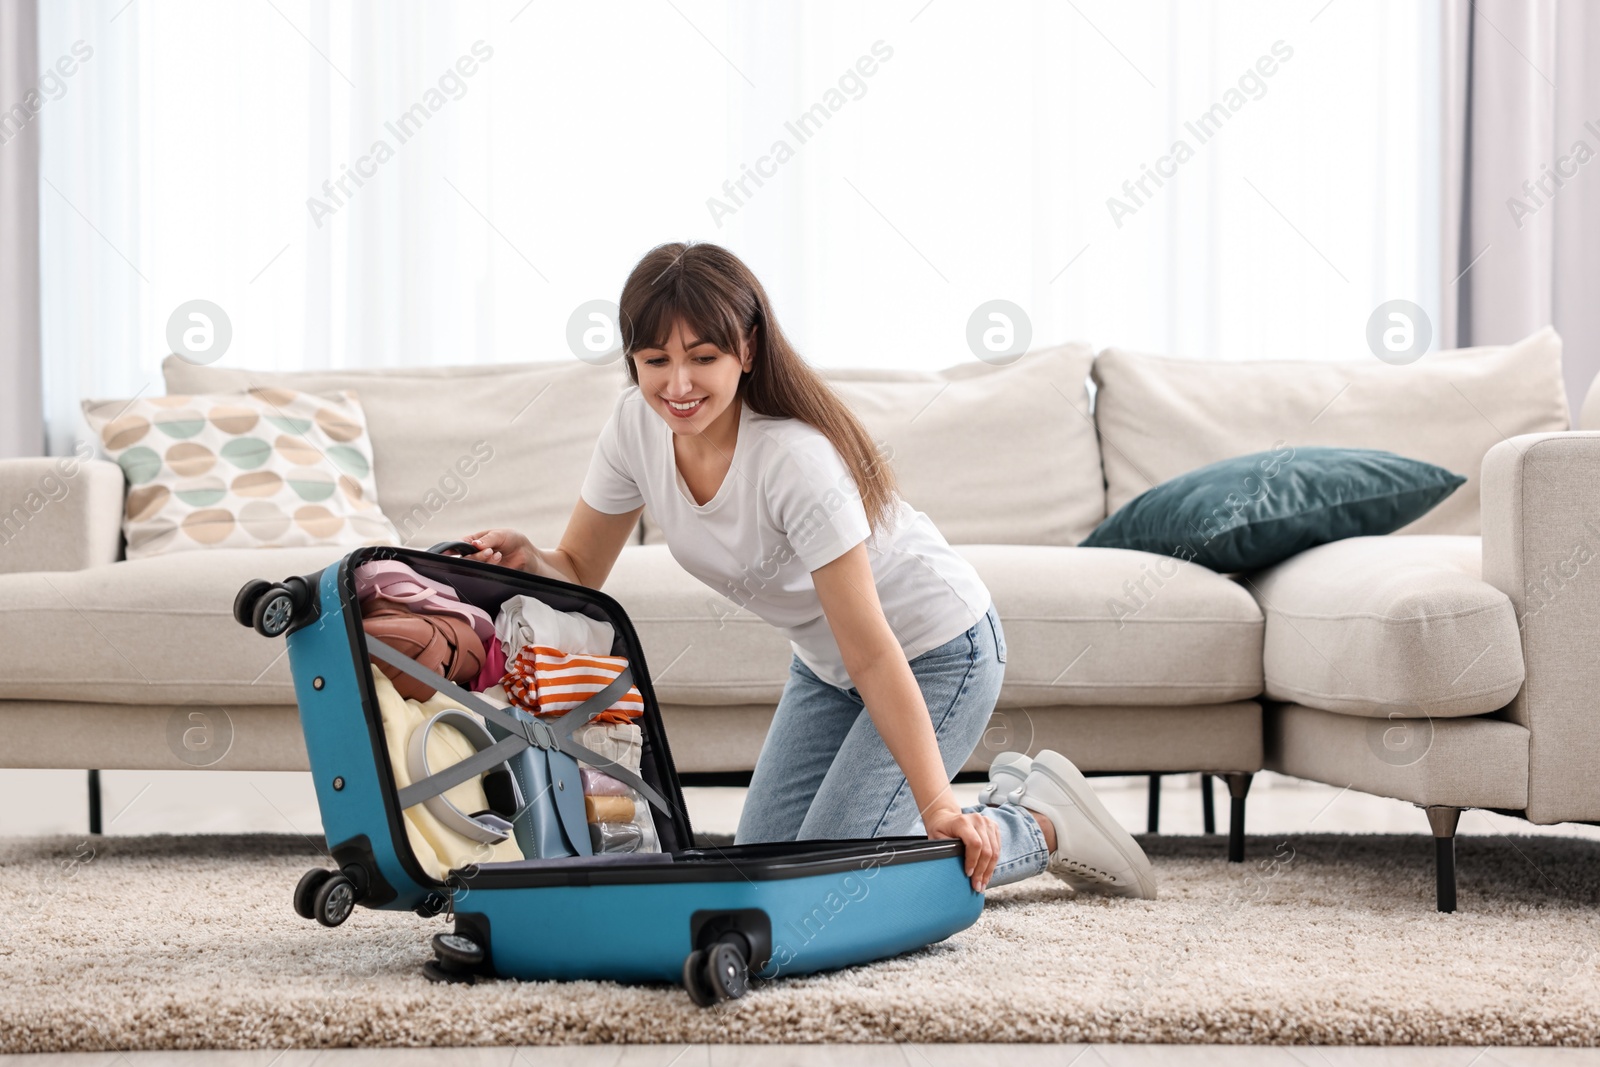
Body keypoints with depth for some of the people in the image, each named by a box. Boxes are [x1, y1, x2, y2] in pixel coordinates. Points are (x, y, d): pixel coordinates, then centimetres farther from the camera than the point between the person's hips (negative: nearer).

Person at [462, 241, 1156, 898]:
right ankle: (1011, 795, 21)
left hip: (935, 652, -8)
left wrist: (937, 807, -36)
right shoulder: (637, 427, -15)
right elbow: (577, 573, -4)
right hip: (826, 662, 8)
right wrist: (525, 560, -27)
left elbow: (874, 655, -33)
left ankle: (1040, 822, 6)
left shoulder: (796, 459, -34)